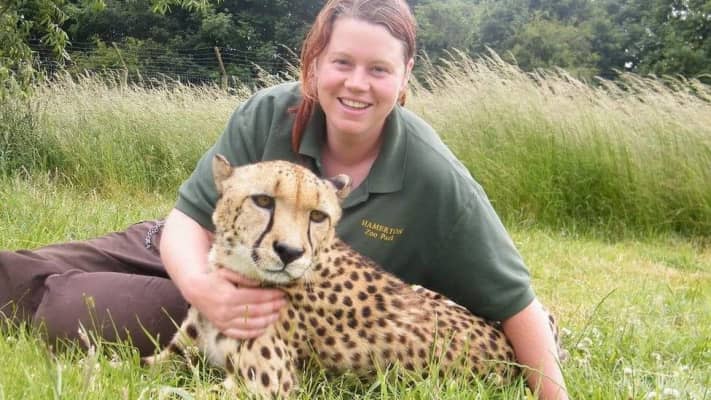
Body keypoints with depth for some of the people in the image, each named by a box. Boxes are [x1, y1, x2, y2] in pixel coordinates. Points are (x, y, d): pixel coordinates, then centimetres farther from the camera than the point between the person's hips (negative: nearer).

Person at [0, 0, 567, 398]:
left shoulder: (435, 181, -29)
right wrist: (201, 286, -39)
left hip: (295, 322, -2)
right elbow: (190, 219, -19)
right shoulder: (270, 116, -23)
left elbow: (515, 301, -21)